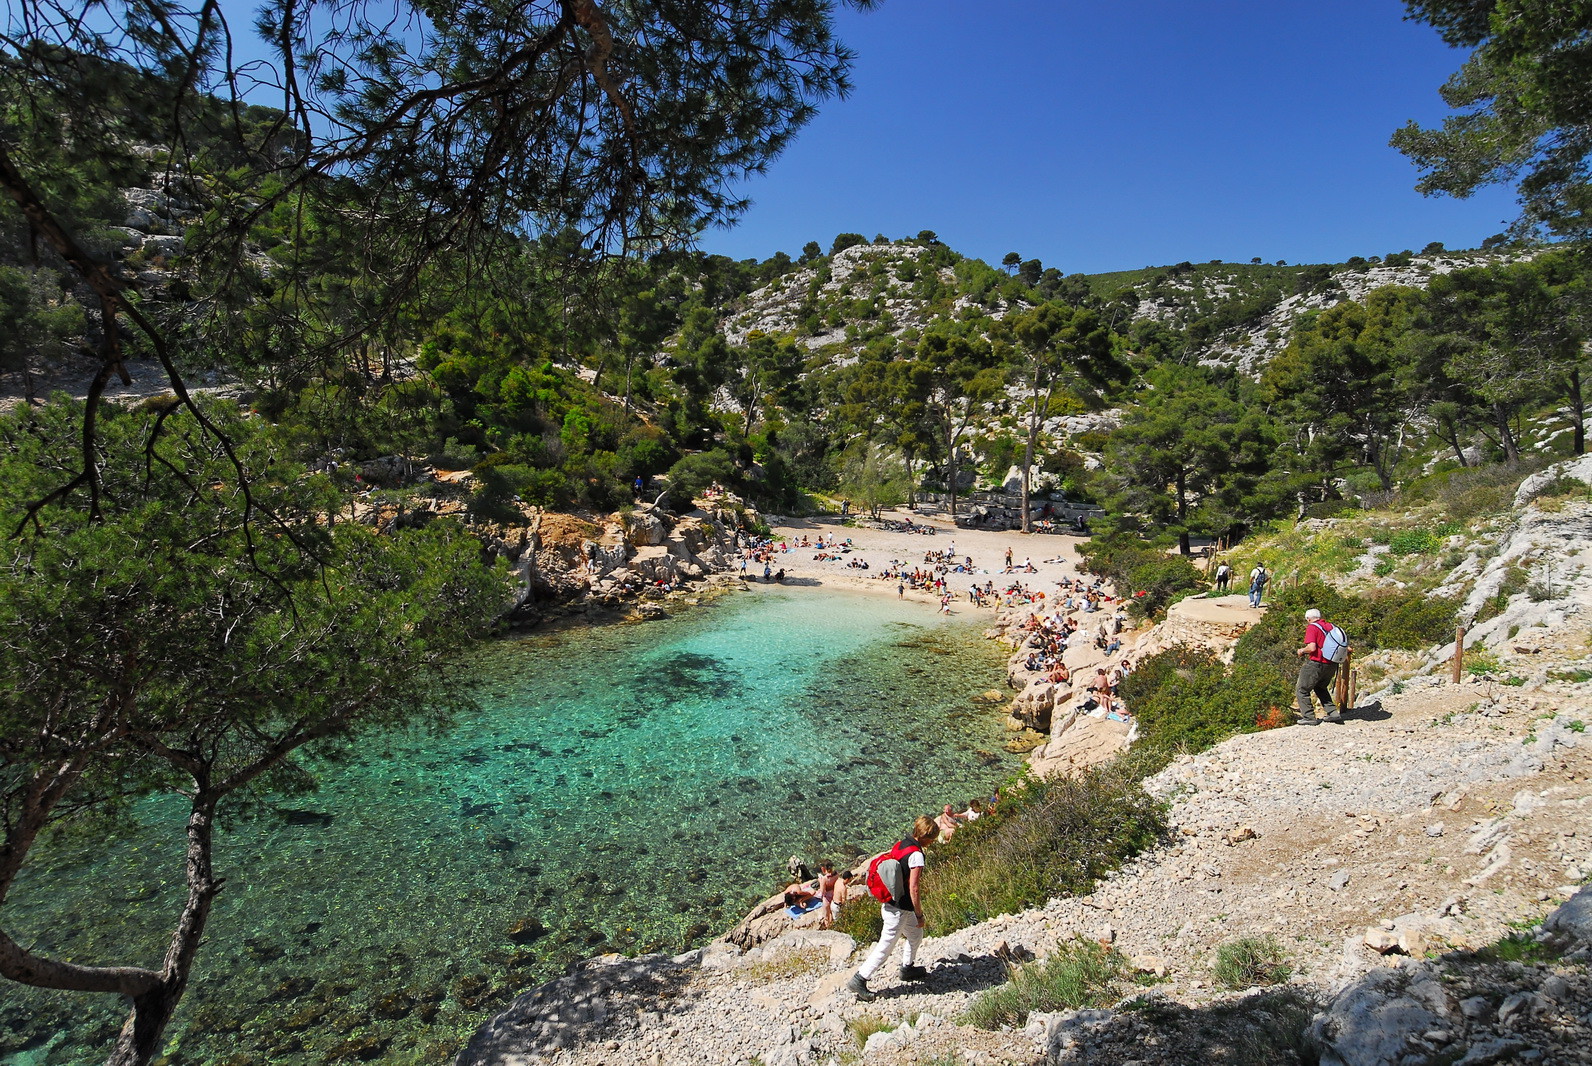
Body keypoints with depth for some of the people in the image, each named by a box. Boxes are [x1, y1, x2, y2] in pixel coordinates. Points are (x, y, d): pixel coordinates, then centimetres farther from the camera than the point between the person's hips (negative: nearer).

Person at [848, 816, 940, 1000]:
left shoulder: (901, 844, 5)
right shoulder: (916, 855, -23)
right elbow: (914, 889, -23)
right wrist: (920, 914, -11)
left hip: (890, 901, 9)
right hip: (899, 909, -9)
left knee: (916, 934, 26)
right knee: (886, 946, 1)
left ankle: (907, 968, 42)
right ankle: (859, 980, 6)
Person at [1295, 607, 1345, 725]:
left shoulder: (1312, 628, -11)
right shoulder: (1330, 626, 10)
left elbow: (1312, 648, -22)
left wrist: (1302, 651, -4)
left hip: (1316, 664, -8)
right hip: (1332, 665, 8)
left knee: (1302, 691, 5)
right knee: (1321, 688, 30)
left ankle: (1309, 717, 2)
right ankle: (1333, 712, 24)